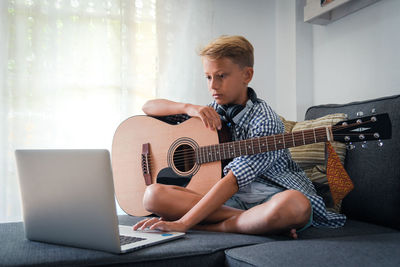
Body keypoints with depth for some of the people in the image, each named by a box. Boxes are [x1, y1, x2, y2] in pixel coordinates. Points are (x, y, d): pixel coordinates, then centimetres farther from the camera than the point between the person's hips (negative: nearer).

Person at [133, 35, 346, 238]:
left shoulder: (265, 121, -14)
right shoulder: (212, 113, 8)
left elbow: (233, 180, -24)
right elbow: (149, 107, 12)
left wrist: (183, 223, -31)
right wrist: (189, 108, -9)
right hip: (228, 199, 6)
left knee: (294, 205, -41)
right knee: (153, 194, -17)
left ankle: (208, 227, -21)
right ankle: (261, 221, -23)